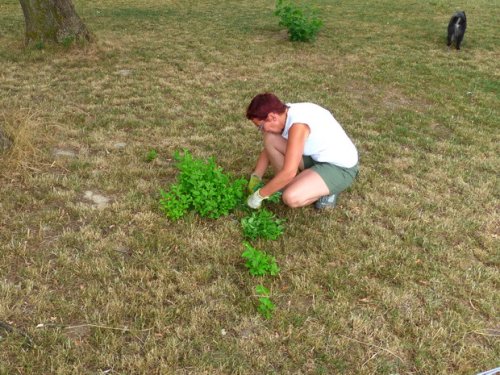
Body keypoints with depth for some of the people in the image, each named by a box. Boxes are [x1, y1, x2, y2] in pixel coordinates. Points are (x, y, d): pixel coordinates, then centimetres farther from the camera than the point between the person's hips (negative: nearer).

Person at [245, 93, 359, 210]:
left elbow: (289, 172, -33)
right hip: (318, 156, 9)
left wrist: (259, 195, -22)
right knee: (270, 140, -4)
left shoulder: (298, 124, -30)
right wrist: (255, 177, 2)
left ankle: (327, 191, -1)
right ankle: (285, 186, 7)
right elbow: (268, 148, 11)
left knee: (291, 197, -30)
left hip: (341, 168, -9)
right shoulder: (286, 113, -4)